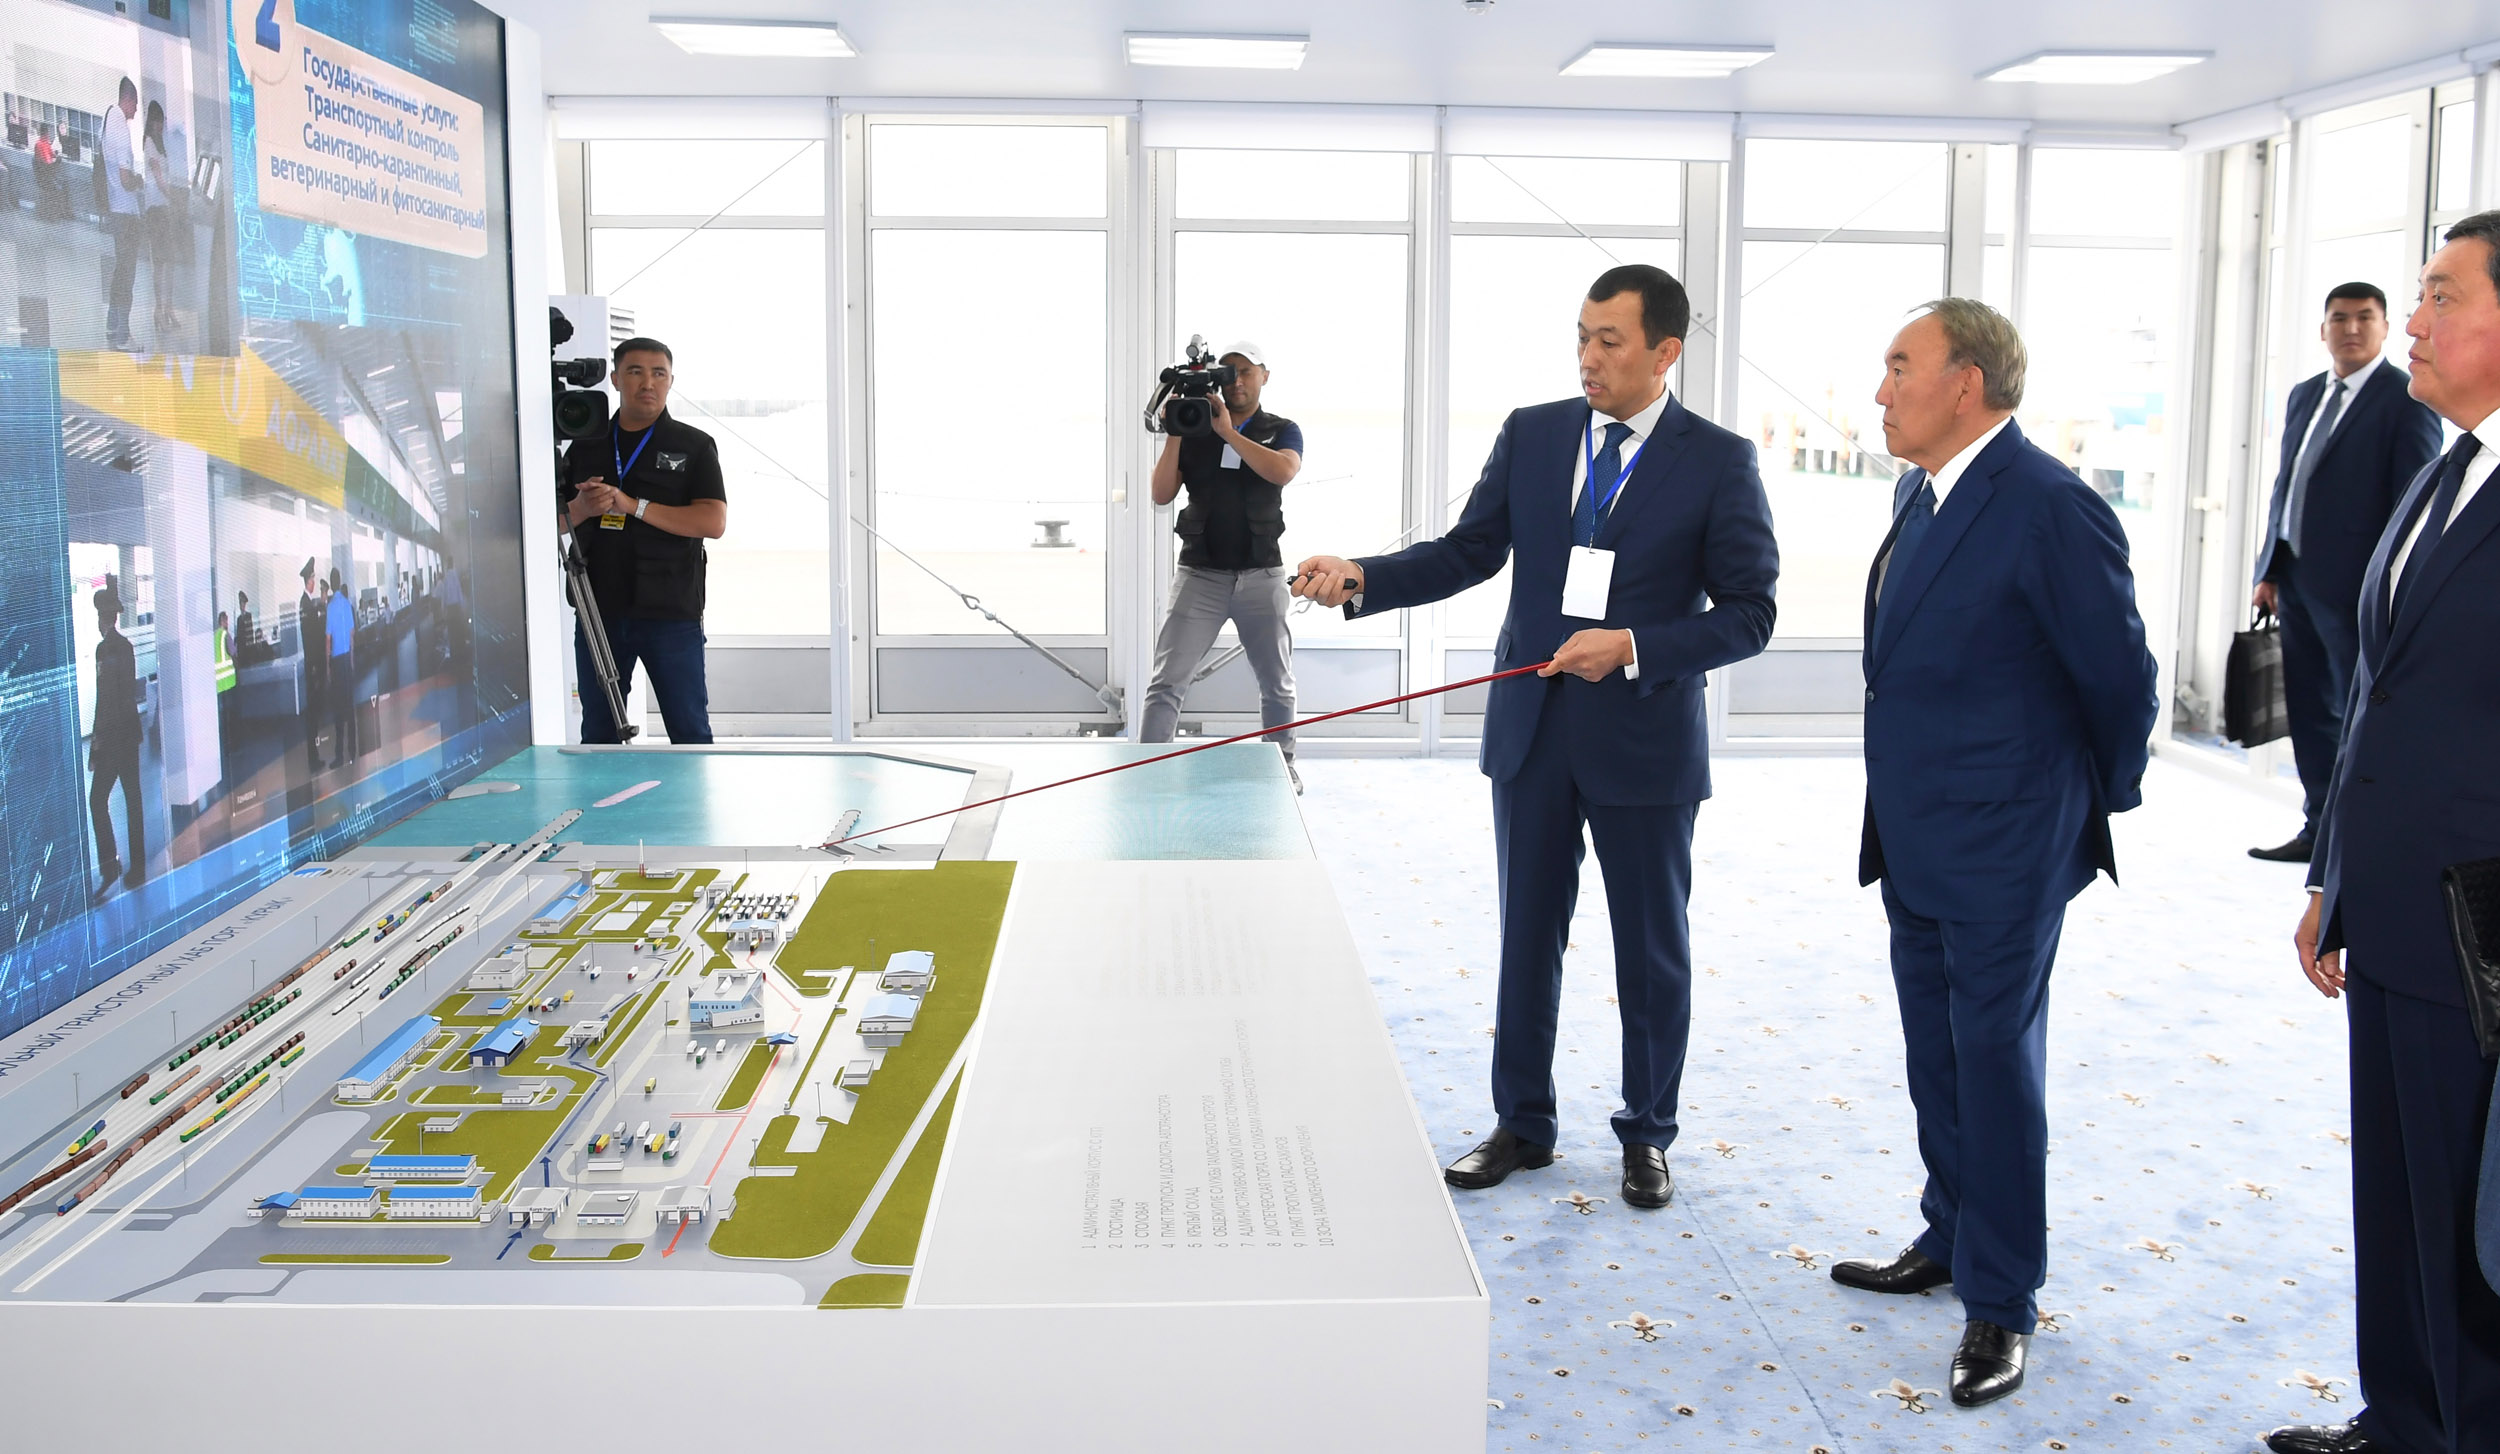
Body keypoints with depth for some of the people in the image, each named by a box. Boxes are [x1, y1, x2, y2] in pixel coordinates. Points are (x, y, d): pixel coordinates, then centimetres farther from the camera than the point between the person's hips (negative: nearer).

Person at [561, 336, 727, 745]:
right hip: (598, 612, 4)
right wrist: (581, 509, -9)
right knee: (598, 735, 11)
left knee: (690, 733, -1)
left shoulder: (694, 446, 3)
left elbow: (713, 522, -10)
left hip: (671, 615, -3)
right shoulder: (585, 446, 13)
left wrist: (633, 505, -16)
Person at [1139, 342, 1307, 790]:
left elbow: (1282, 471, -17)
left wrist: (1228, 432, -17)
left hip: (1261, 576, 0)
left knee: (1277, 685, 11)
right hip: (1200, 574, 0)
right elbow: (1162, 494, -1)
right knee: (1167, 683, -8)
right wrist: (1174, 434, -11)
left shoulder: (1282, 431, 7)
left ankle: (1283, 766, 27)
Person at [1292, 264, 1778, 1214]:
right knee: (1526, 938, 13)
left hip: (1645, 738, -3)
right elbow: (1469, 550, 3)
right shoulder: (1531, 434, 3)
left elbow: (1747, 613, -8)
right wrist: (1359, 579, -13)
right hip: (1533, 731, 3)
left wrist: (1632, 649, -20)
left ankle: (1647, 1135, 28)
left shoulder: (1718, 462, -7)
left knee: (1652, 948, 10)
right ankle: (1521, 1126, 28)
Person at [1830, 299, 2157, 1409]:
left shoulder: (2052, 509, -19)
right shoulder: (1920, 491, 9)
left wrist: (2103, 804, 1)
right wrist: (1897, 814, 18)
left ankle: (2000, 1304, 15)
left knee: (1996, 1061, 1)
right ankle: (1949, 1242, 37)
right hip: (1915, 844, 9)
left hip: (2001, 852, -9)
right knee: (1937, 1057, 20)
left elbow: (2122, 678, -13)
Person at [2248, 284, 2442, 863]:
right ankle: (2320, 829, 22)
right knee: (2310, 711, 12)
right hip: (2296, 580, 7)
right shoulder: (2305, 395, 14)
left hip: (2355, 586, -7)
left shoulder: (2407, 400, -7)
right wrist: (2268, 570, 13)